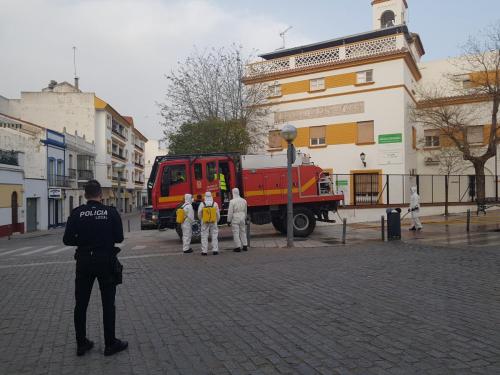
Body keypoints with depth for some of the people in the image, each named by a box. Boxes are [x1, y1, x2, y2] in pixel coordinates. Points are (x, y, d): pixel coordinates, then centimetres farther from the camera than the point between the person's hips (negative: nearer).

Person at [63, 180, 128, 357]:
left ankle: (81, 344, 21)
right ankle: (110, 344, 14)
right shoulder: (111, 212, -7)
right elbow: (119, 237, -5)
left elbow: (67, 239, -5)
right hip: (105, 261, -2)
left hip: (84, 261, 2)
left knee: (81, 304, 13)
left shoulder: (77, 213, -4)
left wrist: (83, 241, 12)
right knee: (108, 304, 7)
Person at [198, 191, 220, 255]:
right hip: (213, 222, 1)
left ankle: (204, 251, 5)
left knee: (204, 236, 4)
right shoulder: (215, 204, -3)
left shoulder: (202, 204, -7)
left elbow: (199, 214, 0)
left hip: (205, 223, -1)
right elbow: (218, 214, 3)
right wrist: (217, 220, 20)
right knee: (214, 236, 6)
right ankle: (215, 250, 4)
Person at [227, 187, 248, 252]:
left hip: (235, 218, -6)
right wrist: (245, 218, 24)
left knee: (236, 233, 0)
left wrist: (229, 220, -5)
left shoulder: (232, 201, -13)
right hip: (242, 218, 6)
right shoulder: (244, 201, 5)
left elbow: (230, 212, -12)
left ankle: (238, 247, 1)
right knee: (243, 232, 14)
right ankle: (245, 246, 17)